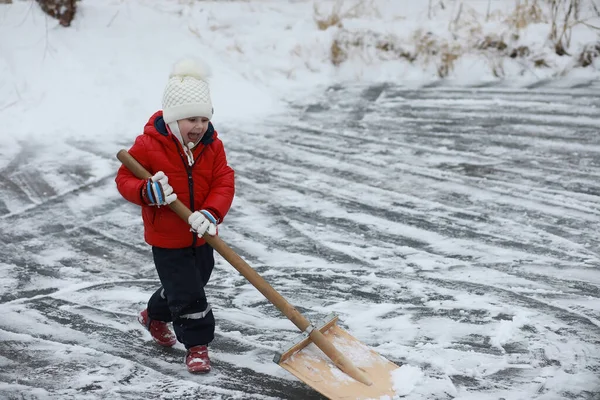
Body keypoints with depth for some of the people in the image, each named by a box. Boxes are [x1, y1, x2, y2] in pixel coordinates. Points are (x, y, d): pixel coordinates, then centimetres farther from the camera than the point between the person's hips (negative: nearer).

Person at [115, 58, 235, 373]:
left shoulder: (212, 145, -6)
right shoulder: (148, 145, -19)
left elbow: (224, 183, -12)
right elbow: (124, 178, -11)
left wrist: (211, 213, -30)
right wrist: (148, 191, -33)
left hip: (200, 235, 6)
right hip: (167, 238, -6)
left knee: (193, 282, 24)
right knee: (187, 293, -4)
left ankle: (155, 316, 50)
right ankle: (197, 343, 16)